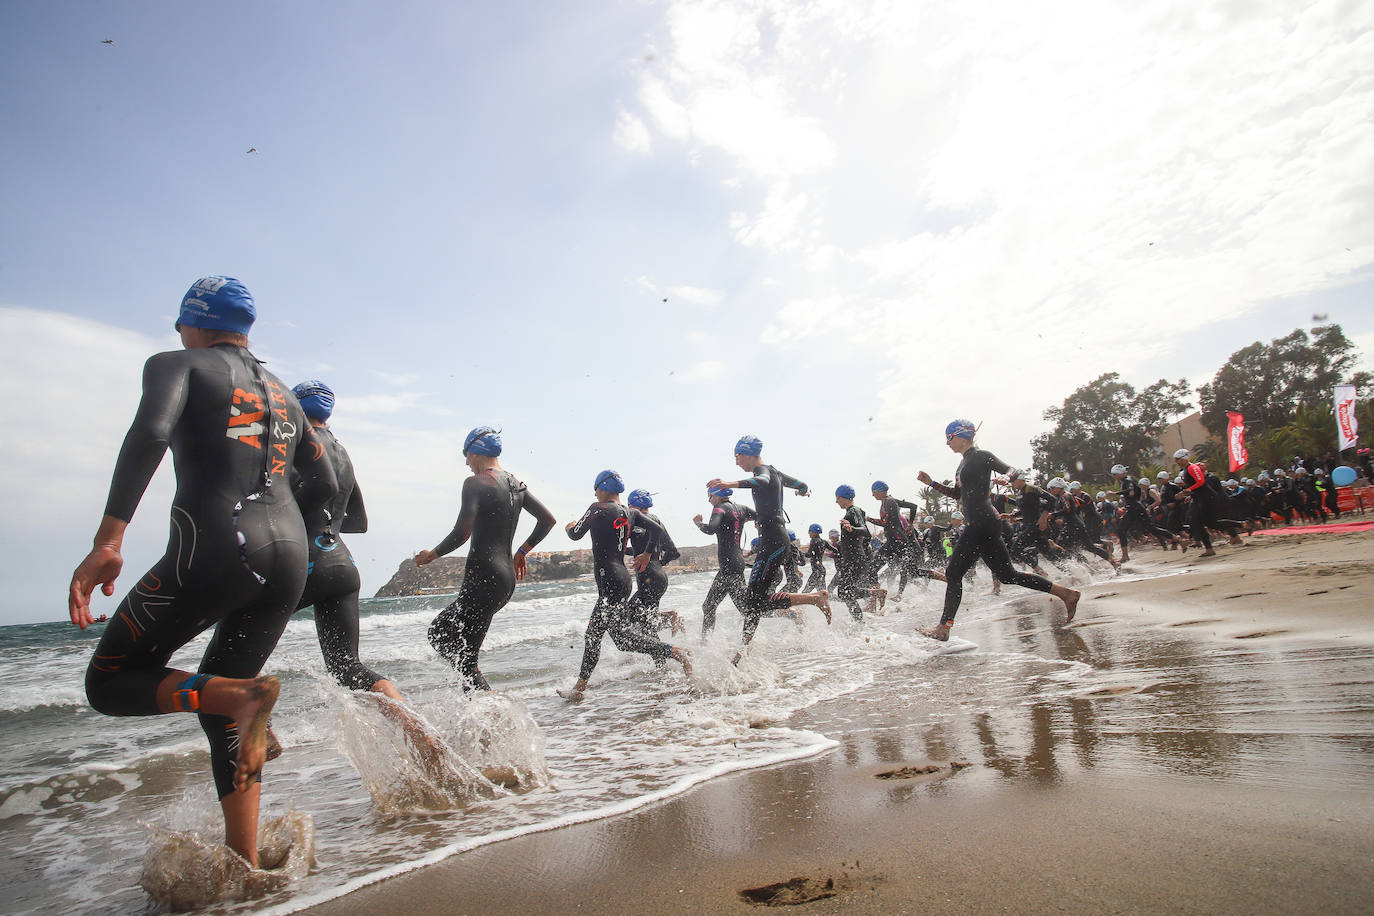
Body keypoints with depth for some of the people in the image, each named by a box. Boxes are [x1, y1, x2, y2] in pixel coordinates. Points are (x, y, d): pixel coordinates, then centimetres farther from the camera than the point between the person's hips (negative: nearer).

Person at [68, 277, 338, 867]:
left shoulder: (177, 365, 6)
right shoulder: (282, 394, 24)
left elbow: (150, 431, -16)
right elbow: (325, 485, 22)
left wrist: (108, 540, -22)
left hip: (214, 548, -6)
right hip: (287, 563, 7)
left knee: (109, 683, 12)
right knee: (218, 706, 19)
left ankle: (248, 694, -16)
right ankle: (247, 867, 15)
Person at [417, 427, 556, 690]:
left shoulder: (476, 483, -11)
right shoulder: (515, 484, 12)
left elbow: (461, 534, -19)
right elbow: (548, 519, 16)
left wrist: (431, 555, -2)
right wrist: (522, 552, 24)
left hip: (483, 577, -9)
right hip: (507, 578, 9)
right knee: (440, 630, 19)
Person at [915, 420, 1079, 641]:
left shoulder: (981, 456, -6)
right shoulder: (964, 462, 20)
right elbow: (957, 494, 27)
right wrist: (932, 484, 19)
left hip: (982, 523, -10)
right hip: (976, 525, 10)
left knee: (953, 572, -8)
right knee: (1007, 575, 10)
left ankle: (944, 627, -5)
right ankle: (1066, 593, 14)